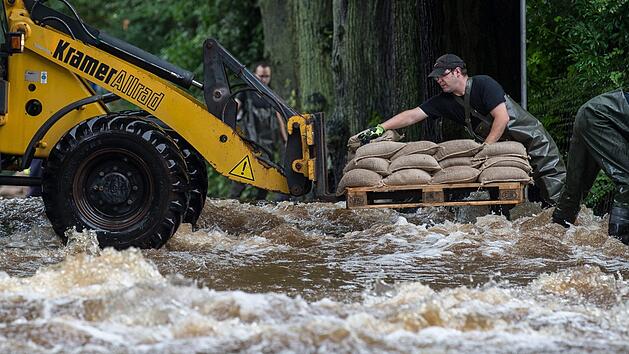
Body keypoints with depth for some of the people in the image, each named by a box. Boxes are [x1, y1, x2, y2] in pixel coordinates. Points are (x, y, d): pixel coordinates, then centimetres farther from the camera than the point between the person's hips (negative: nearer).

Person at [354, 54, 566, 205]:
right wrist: (379, 129, -13)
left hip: (530, 138, -6)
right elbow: (412, 116, -4)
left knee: (553, 193, -8)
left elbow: (502, 118, -24)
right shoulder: (445, 101, 0)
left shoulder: (483, 85, -18)